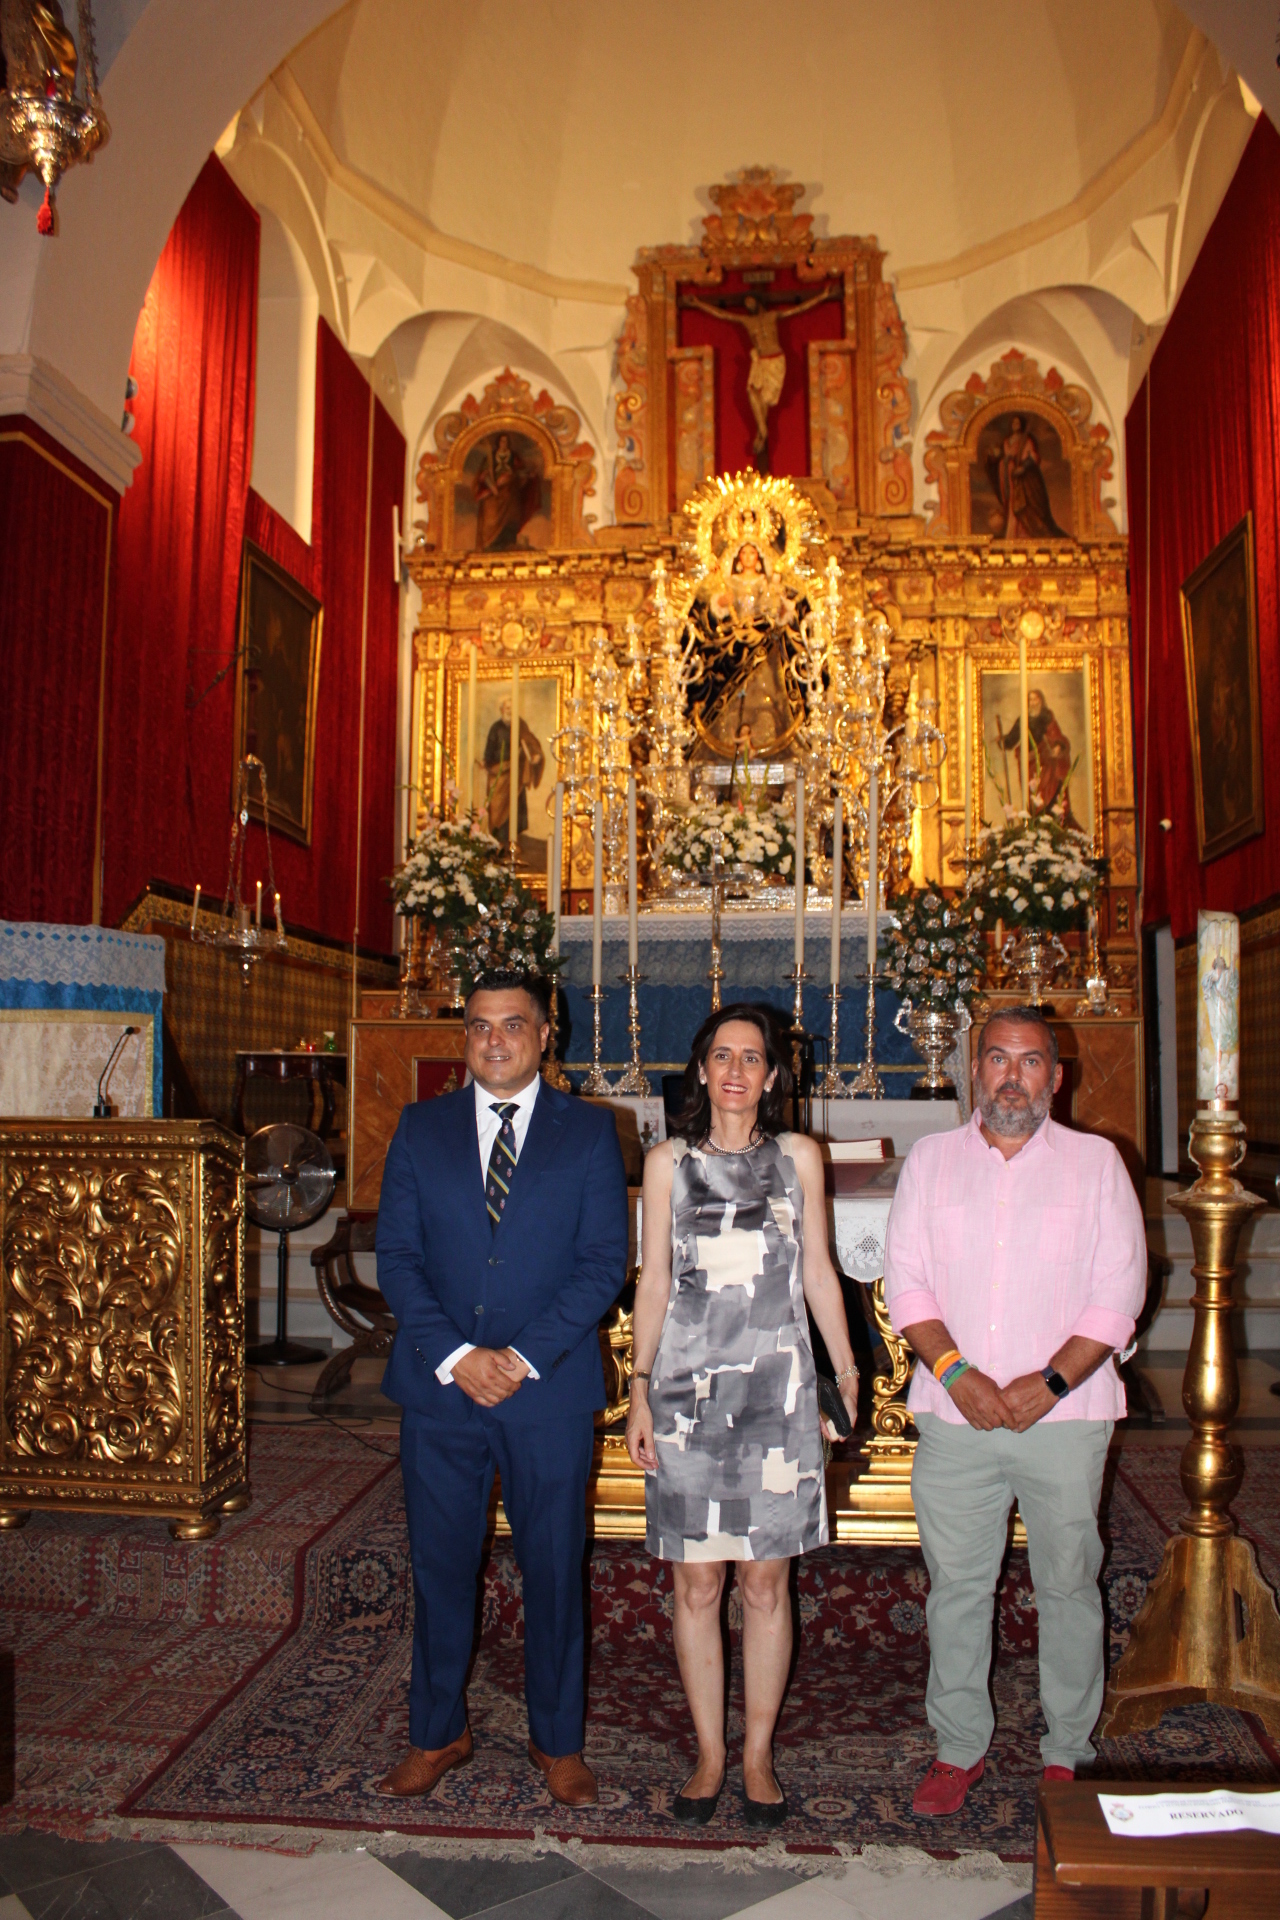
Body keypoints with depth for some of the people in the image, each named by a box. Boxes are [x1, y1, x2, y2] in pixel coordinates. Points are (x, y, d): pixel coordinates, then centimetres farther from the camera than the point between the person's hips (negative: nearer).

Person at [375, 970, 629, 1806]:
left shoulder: (589, 1130, 1)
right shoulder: (421, 1127, 5)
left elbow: (605, 1262, -5)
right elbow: (396, 1257, 1)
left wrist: (525, 1357, -13)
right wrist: (454, 1355, -12)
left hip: (550, 1391, -1)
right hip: (440, 1387, 2)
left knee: (555, 1569, 10)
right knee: (441, 1565, 12)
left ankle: (558, 1741, 29)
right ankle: (438, 1733, 32)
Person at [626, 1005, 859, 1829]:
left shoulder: (799, 1157, 5)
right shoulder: (669, 1162, 4)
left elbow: (818, 1271, 10)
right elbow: (653, 1281, 5)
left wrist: (848, 1373, 7)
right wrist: (640, 1389, 1)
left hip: (776, 1385, 0)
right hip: (688, 1386, 0)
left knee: (768, 1581, 7)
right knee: (697, 1584, 7)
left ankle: (759, 1753, 24)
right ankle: (710, 1754, 23)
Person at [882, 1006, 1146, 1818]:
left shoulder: (1095, 1161, 3)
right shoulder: (932, 1158, 7)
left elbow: (1119, 1291, -2)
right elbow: (906, 1279, 3)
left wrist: (1052, 1380, -13)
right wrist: (955, 1370, -11)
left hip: (1063, 1414, -1)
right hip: (954, 1415, 1)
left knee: (1068, 1584, 9)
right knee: (956, 1584, 9)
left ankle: (1067, 1753, 27)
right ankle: (960, 1746, 26)